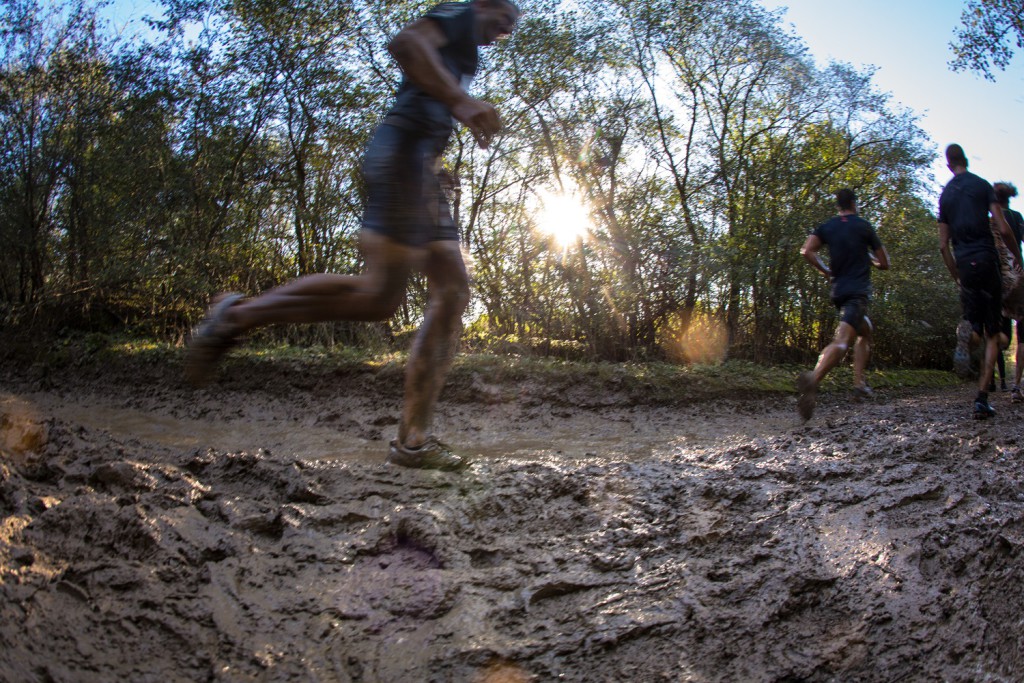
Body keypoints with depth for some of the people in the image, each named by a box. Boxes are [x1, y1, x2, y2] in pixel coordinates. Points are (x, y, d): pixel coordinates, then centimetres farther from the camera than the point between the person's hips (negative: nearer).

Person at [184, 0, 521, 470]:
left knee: (454, 292, -2)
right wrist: (460, 101, -24)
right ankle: (238, 315, -10)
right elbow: (405, 42, -16)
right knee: (379, 296, -22)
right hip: (404, 152, -10)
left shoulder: (458, 55, 34)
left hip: (421, 172, 11)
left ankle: (412, 439, -9)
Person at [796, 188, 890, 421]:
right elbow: (884, 263, 6)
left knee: (866, 331, 27)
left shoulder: (826, 227, 11)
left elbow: (807, 251, -5)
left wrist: (825, 271, 9)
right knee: (842, 340, -22)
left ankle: (859, 381, 18)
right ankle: (813, 378, -46)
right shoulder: (864, 227, 2)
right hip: (858, 291, -6)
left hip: (838, 291, 6)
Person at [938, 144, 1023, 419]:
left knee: (976, 328, 14)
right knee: (992, 335, 3)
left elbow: (943, 245, 10)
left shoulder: (945, 195, 11)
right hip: (987, 260, -3)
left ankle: (965, 334, -25)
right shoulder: (982, 185, 1)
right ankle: (982, 398, -7)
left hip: (964, 265, 3)